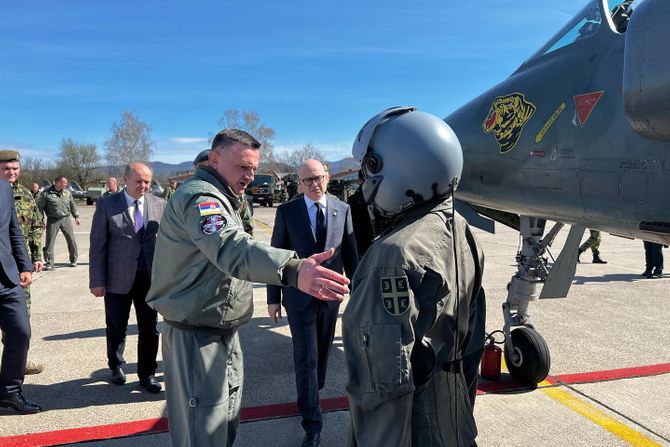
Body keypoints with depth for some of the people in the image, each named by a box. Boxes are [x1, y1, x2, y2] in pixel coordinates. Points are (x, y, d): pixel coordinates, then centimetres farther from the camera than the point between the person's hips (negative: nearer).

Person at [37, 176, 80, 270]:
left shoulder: (67, 193, 10)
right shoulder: (46, 194, -4)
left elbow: (73, 205, 19)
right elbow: (39, 207, -1)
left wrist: (76, 216, 14)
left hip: (66, 219, 3)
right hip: (53, 220, -3)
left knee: (71, 240, 6)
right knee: (50, 242, -3)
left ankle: (73, 260, 21)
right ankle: (49, 263, 5)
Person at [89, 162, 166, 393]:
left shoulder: (159, 204, 3)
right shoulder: (107, 205, -3)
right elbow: (97, 245, -4)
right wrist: (97, 280, -7)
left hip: (150, 278, 2)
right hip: (118, 278, -1)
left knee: (149, 329, 9)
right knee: (116, 328, 14)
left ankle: (147, 374, 25)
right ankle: (116, 366, 39)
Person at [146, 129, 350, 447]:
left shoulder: (220, 197, 14)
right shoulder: (199, 195, -21)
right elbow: (231, 247, -41)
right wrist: (292, 270, -57)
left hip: (223, 332, 10)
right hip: (196, 336, -10)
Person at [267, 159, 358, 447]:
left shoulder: (343, 210, 0)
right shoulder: (287, 212, -6)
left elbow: (350, 253, 3)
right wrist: (273, 298, -3)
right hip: (300, 296, -3)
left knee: (322, 351, 19)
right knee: (306, 358, 1)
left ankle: (311, 395, 44)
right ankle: (312, 422, 12)